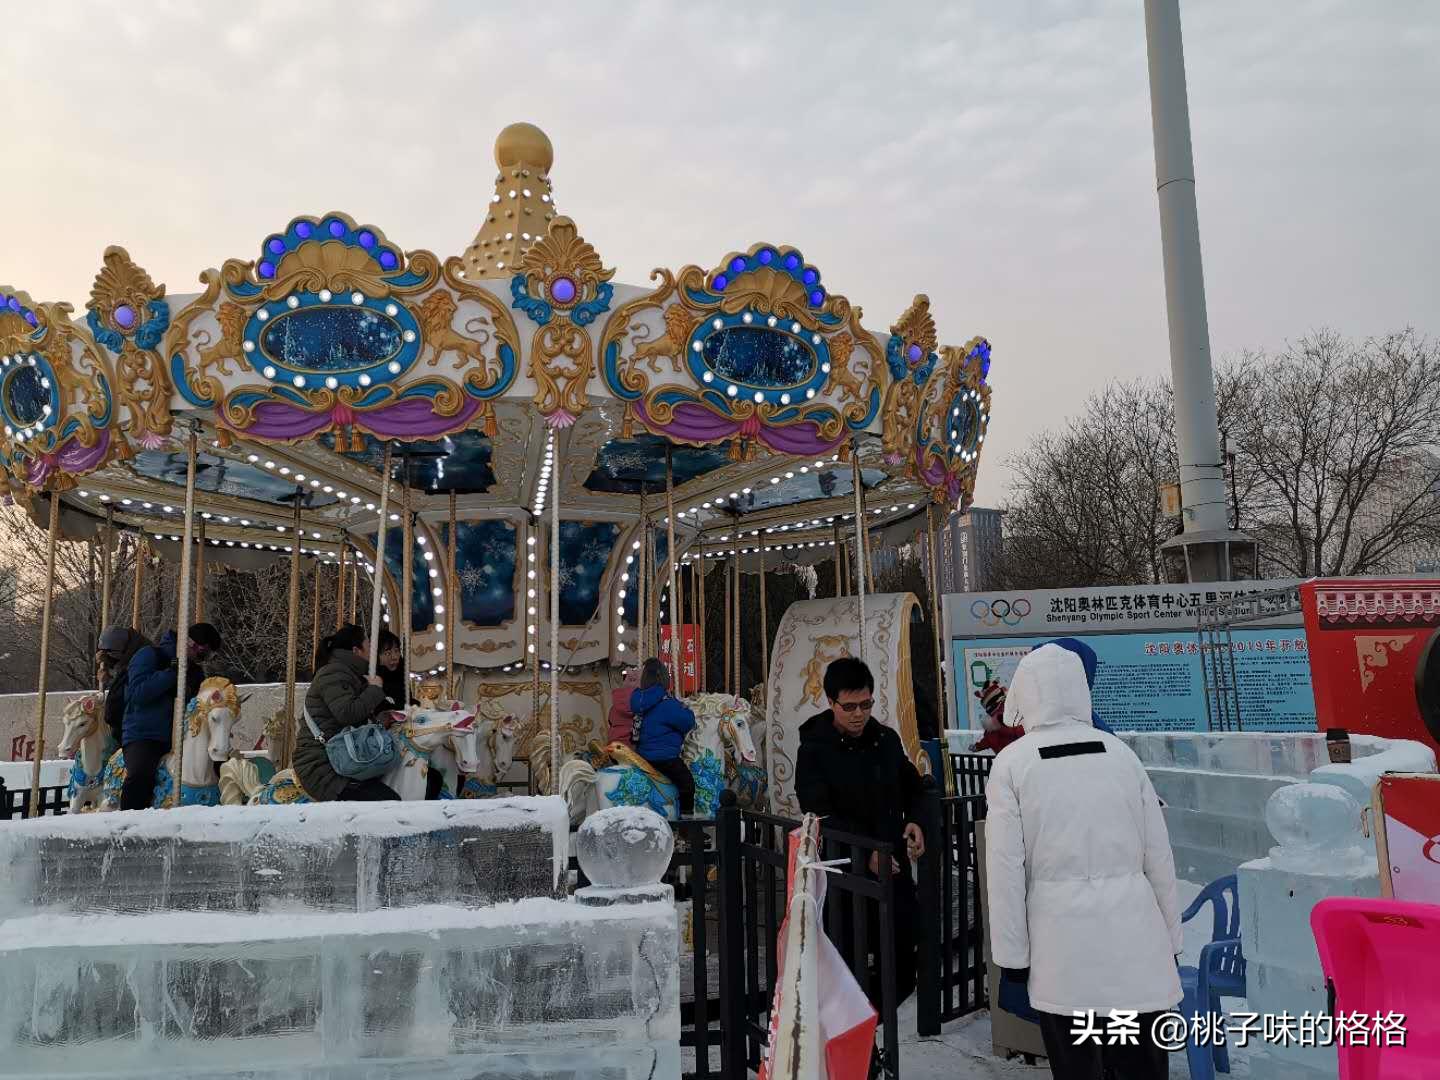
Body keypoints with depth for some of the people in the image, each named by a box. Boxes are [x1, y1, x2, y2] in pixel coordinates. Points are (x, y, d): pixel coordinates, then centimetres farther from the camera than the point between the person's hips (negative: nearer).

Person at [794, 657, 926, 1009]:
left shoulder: (887, 739, 8)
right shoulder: (814, 752, -8)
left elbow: (913, 786, 23)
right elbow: (820, 816, -16)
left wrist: (914, 821, 4)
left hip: (893, 869, 5)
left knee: (902, 967, 9)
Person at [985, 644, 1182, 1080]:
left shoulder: (1012, 763, -4)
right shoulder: (1121, 753, 4)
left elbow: (1006, 868, -6)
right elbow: (1158, 854, 8)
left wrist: (1012, 954, 2)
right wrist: (1170, 938, 18)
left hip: (1063, 938, -2)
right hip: (1133, 932, 3)